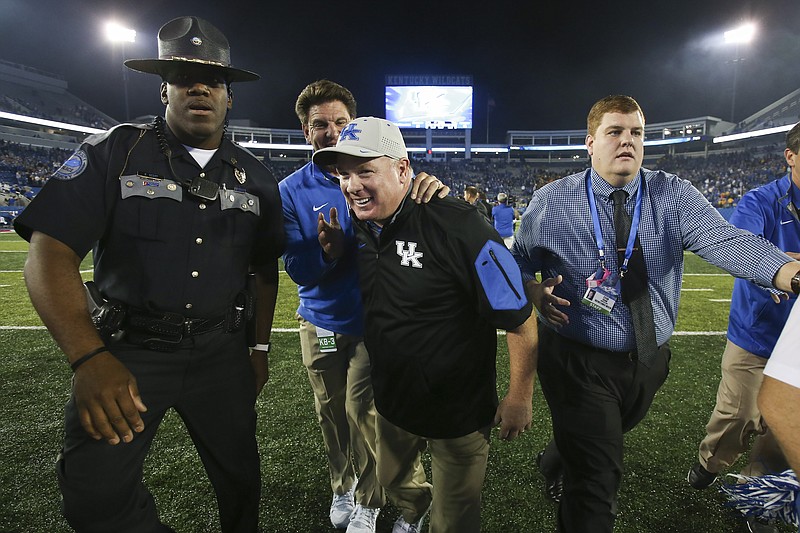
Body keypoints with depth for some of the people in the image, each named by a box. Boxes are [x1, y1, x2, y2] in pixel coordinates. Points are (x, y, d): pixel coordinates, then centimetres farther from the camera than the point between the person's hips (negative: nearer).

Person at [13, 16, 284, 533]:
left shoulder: (256, 177, 3)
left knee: (239, 474, 13)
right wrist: (89, 357, -28)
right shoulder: (114, 153, -5)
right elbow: (50, 252, -14)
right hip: (127, 349, -1)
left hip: (223, 351, 2)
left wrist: (260, 347, 10)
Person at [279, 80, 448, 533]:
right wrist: (329, 247, -33)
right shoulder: (292, 191, -7)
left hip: (373, 320, -1)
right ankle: (343, 486, 43)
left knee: (361, 410, 0)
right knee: (331, 413, 16)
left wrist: (435, 192, -35)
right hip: (321, 321, 2)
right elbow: (299, 270, -12)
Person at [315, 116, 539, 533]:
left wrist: (519, 398, -13)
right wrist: (336, 253, -8)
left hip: (460, 411, -6)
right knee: (393, 480, 32)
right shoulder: (359, 228, -6)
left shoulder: (457, 227, -28)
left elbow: (520, 318, -21)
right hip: (393, 399, 6)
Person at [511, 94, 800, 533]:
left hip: (650, 360, 4)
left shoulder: (675, 195, -7)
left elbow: (725, 241, -23)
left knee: (603, 446, 30)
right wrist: (534, 290, -21)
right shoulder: (550, 202, -9)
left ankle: (559, 459, 62)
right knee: (598, 481, -3)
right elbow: (520, 259, 0)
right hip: (579, 361, -4)